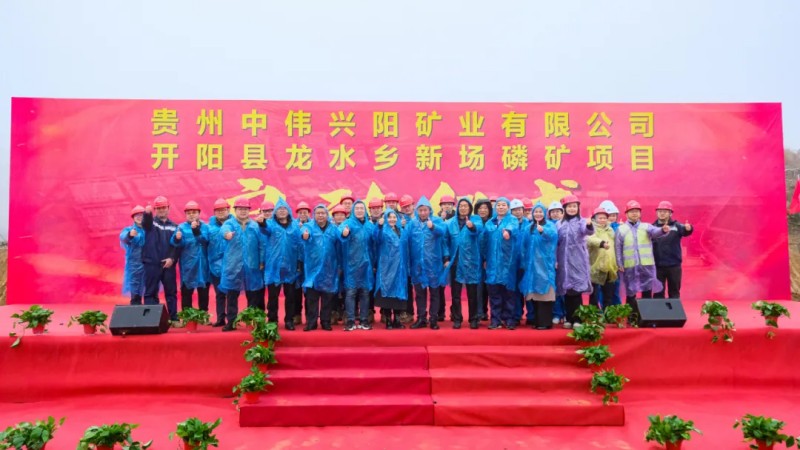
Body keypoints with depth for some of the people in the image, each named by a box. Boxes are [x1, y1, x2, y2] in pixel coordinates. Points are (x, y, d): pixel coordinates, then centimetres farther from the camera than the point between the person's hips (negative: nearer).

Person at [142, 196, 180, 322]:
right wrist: (147, 212, -41)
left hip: (168, 264, 2)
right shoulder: (151, 222, 7)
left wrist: (172, 258, -10)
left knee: (171, 292, 5)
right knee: (150, 292, 0)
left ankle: (174, 318, 11)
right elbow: (145, 222, -18)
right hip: (152, 264, -1)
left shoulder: (174, 226, 12)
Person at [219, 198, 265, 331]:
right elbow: (224, 229, -23)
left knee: (253, 295, 8)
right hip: (233, 266, -1)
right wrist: (226, 233, -47)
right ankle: (231, 322, 13)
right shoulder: (229, 223, 1)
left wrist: (261, 261, -1)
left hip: (252, 266, 1)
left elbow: (261, 245, 5)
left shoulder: (255, 225, 7)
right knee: (231, 295, 4)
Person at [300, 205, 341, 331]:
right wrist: (305, 235, -47)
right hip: (313, 267, -2)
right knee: (311, 296, 0)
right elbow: (304, 232, -23)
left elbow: (338, 247, 8)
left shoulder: (333, 229, 8)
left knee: (327, 297, 7)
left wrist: (339, 265, 6)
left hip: (329, 269, 2)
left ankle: (326, 321, 17)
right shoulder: (309, 226, 1)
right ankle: (311, 322, 8)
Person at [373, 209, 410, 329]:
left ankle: (396, 320, 12)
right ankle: (388, 320, 2)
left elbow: (406, 248, 19)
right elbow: (377, 237, -26)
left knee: (399, 290, 5)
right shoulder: (383, 230, -1)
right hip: (387, 265, -4)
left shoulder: (402, 232, 15)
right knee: (387, 290, -5)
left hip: (399, 266, 4)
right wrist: (379, 226, -45)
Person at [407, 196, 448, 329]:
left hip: (433, 263, -2)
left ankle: (434, 319, 13)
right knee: (419, 292, 9)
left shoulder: (437, 221, -1)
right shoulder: (412, 223, 5)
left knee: (434, 292, 5)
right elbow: (405, 239, -4)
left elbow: (442, 231, -23)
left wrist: (433, 227, -45)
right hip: (417, 263, 2)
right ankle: (421, 319, 19)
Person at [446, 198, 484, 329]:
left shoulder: (475, 220, 2)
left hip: (471, 261, -2)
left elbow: (479, 228, -22)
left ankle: (473, 319, 15)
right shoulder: (450, 222, 9)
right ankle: (456, 319, 16)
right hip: (455, 262, 2)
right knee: (455, 292, 5)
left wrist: (472, 226, -45)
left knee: (472, 293, 3)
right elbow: (446, 240, 5)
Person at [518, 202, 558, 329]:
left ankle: (545, 322, -5)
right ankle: (536, 321, 13)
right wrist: (524, 261, 9)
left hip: (544, 263, -5)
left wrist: (543, 231, -45)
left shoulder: (549, 225, -1)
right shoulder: (528, 228, 14)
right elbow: (524, 246, 14)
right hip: (532, 264, 5)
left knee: (544, 291, -8)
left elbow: (553, 234, -25)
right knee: (534, 292, 6)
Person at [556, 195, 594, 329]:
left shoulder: (582, 222, 0)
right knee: (566, 289, 5)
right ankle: (569, 318, 13)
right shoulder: (559, 224, 9)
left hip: (578, 260, -3)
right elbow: (556, 242, 9)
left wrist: (589, 225, -44)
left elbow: (588, 231, -22)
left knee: (577, 288, -7)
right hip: (564, 261, 3)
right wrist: (555, 260, 2)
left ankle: (577, 319, -2)